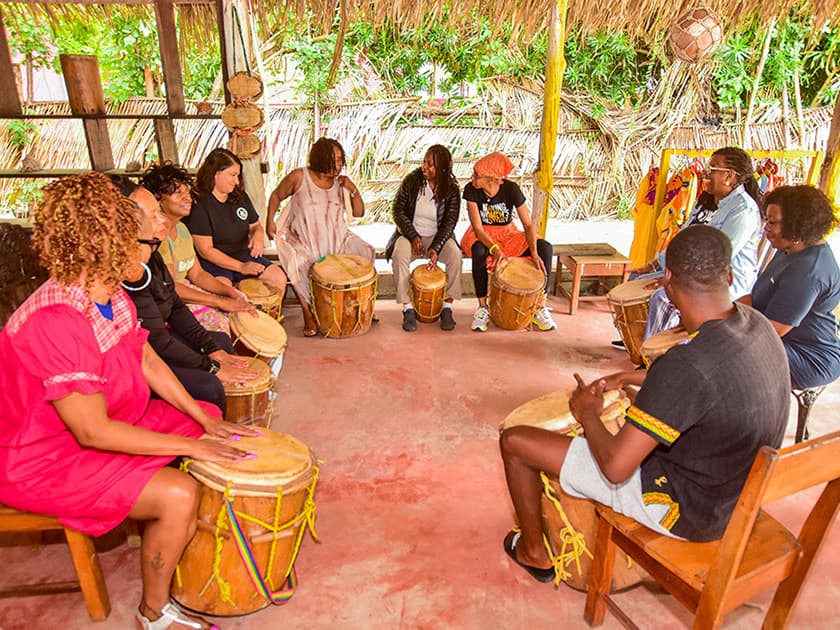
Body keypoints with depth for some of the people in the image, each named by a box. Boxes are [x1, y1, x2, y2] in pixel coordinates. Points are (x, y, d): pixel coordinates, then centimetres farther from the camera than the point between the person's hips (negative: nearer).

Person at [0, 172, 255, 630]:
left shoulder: (111, 296, -4)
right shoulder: (55, 323, -33)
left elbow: (149, 362, 4)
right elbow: (94, 431, -31)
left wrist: (206, 422, -3)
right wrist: (189, 446, -24)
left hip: (113, 421, 9)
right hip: (46, 460, -9)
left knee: (212, 429, 8)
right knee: (178, 494, -23)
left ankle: (189, 545, 27)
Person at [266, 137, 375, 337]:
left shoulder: (340, 182, 3)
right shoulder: (299, 177, -6)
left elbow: (359, 213, 5)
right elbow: (276, 195, 8)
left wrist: (354, 191, -11)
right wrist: (270, 220, -3)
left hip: (336, 238, 4)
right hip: (304, 240, -4)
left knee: (366, 253, -12)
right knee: (298, 262, -34)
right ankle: (307, 311, -17)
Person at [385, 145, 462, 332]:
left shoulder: (451, 189, -6)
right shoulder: (412, 180, -6)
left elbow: (449, 222, -10)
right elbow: (398, 210, -4)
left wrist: (436, 248, -24)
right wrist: (413, 236, -16)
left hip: (437, 236, 0)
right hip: (410, 234, 0)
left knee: (455, 255, -30)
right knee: (399, 254, -33)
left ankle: (447, 306, -17)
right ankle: (407, 308, -23)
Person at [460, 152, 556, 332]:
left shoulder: (511, 189, -16)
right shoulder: (471, 190, -18)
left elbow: (528, 224, -13)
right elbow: (478, 228, -21)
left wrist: (534, 252, -29)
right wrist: (495, 249, -40)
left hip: (508, 234, 2)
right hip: (482, 236, -2)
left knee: (545, 248, -22)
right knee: (479, 252, -40)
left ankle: (540, 307, -13)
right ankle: (483, 307, -23)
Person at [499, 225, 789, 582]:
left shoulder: (688, 364, -35)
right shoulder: (758, 325, -8)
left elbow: (615, 466, -31)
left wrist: (587, 413, -11)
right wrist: (627, 377, 12)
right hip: (737, 495, 9)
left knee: (514, 441, -5)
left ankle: (533, 552, 22)